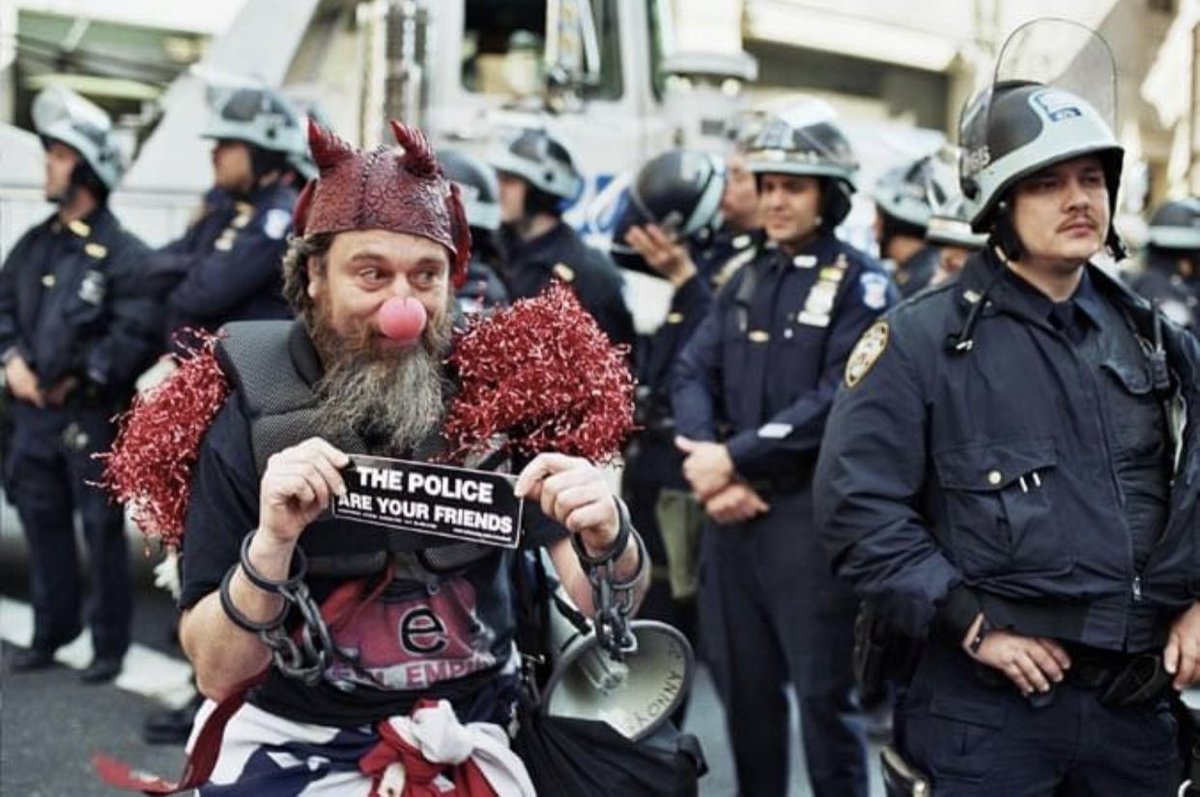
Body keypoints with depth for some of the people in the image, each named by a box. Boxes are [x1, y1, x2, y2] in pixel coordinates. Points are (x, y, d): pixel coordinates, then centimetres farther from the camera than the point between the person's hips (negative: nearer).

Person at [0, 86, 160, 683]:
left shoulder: (122, 254, -10)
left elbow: (138, 332, -18)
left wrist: (82, 377, -16)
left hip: (92, 417, -7)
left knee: (102, 533, 0)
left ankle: (109, 644, 10)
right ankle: (51, 632, 27)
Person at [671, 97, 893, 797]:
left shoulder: (860, 282, -5)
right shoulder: (747, 279, 15)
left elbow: (837, 401, -16)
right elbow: (693, 375, 5)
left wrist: (734, 457, -17)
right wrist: (709, 470, -12)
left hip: (810, 512, -6)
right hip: (731, 511, 6)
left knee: (823, 692, -1)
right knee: (743, 685, 15)